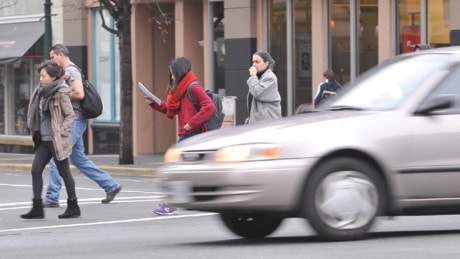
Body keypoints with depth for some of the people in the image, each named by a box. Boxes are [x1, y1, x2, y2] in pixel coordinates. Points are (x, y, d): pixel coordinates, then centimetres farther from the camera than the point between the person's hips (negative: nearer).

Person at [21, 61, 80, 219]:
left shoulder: (61, 93, -12)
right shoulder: (42, 92, 10)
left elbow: (70, 115, -11)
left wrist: (61, 132, -16)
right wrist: (35, 131, 10)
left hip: (57, 140, -8)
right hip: (44, 140, 8)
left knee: (64, 172, 3)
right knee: (36, 170, -1)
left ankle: (73, 207, 14)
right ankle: (37, 208, 0)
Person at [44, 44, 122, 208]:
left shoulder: (71, 71, -11)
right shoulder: (66, 71, 20)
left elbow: (79, 94, -23)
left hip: (73, 121, -10)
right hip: (72, 122, 10)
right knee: (79, 160, 13)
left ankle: (52, 198, -8)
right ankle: (111, 186, 18)